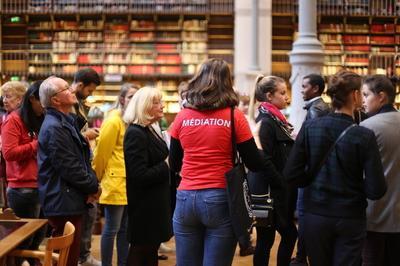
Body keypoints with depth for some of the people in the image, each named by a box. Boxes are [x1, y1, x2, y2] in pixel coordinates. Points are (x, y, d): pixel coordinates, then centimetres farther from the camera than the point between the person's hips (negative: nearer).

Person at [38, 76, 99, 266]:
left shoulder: (67, 122, 15)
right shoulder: (54, 127, -17)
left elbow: (81, 160, 17)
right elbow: (69, 167, -20)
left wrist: (92, 182, 1)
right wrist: (93, 186, -8)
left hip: (71, 201, 10)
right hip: (63, 203, -10)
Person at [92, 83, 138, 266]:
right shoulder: (113, 121, -13)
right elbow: (101, 152, -10)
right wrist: (98, 177, -2)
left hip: (129, 182, 7)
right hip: (116, 181, -7)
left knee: (125, 228, 14)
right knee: (112, 228, 1)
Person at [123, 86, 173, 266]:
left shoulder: (148, 130, 11)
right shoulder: (135, 134, -20)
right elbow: (140, 176, -26)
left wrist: (169, 163, 4)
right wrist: (167, 166, -16)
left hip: (154, 203, 10)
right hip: (145, 207, -10)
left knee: (150, 251, 17)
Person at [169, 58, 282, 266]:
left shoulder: (182, 117, 3)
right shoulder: (234, 116, -5)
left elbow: (174, 165, 11)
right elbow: (254, 163, -3)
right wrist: (280, 178, 11)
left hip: (186, 199, 3)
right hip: (220, 200, -3)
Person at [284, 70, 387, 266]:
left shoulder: (309, 127, -9)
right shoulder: (364, 136, -15)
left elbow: (291, 175, -9)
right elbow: (376, 190, -15)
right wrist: (354, 186, 5)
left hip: (316, 215, 3)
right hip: (350, 219, -2)